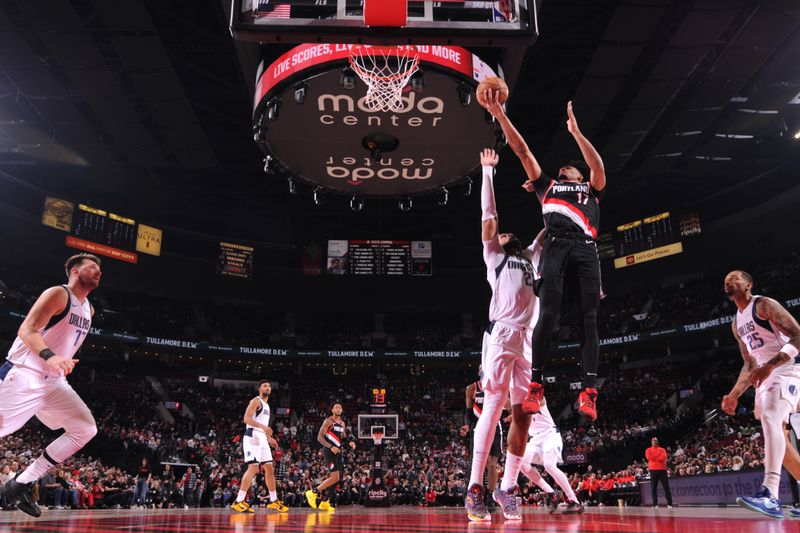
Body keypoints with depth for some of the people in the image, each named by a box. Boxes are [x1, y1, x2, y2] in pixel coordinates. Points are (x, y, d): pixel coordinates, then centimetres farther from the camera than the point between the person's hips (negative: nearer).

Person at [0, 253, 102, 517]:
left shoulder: (89, 309, 14)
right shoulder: (58, 294, -12)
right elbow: (26, 330, -23)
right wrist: (49, 356, -39)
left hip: (53, 382, 8)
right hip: (23, 376, -8)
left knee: (86, 429, -1)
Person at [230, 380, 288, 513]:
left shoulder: (266, 405, 22)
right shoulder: (256, 401, -6)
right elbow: (247, 419, -19)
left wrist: (269, 438, 22)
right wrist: (263, 427, -29)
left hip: (262, 439, 9)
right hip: (253, 437, -9)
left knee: (270, 469, 9)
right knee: (253, 468, -17)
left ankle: (273, 501, 17)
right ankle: (239, 502, -17)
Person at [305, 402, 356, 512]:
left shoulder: (342, 423, 16)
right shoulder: (328, 421, -8)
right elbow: (319, 437, -13)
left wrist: (349, 443, 5)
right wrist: (331, 447, -24)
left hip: (337, 451, 9)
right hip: (329, 451, -8)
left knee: (339, 477, 6)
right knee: (335, 477, -17)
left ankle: (324, 502, 14)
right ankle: (313, 492, -5)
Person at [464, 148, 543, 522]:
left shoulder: (532, 257, 29)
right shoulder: (494, 255, 15)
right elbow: (488, 213, 11)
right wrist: (488, 171, 14)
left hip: (527, 339, 6)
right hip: (500, 335, -6)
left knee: (523, 413, 1)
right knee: (493, 406, -15)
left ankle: (507, 488, 7)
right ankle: (475, 488, -16)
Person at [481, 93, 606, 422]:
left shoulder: (591, 189, 31)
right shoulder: (548, 186, 32)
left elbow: (598, 165, 8)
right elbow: (523, 151, 26)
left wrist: (575, 131, 3)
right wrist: (500, 115, 20)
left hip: (585, 246, 1)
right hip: (555, 244, 0)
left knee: (589, 318, -8)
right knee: (549, 314, -15)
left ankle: (589, 391, -13)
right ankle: (536, 385, -13)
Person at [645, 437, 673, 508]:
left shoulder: (662, 450, 11)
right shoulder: (648, 450, 9)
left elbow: (663, 457, -8)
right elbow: (648, 457, -10)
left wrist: (654, 457, -8)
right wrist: (659, 456, -5)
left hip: (662, 469, 0)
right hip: (653, 470, 0)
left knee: (666, 487, -2)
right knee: (653, 487, 0)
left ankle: (669, 503, 0)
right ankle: (655, 504, 5)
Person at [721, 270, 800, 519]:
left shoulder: (764, 305, -7)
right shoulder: (737, 323, 18)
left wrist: (770, 365, -29)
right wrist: (734, 395, 13)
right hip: (764, 376, 10)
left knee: (769, 418, -29)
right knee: (776, 434, 9)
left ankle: (770, 495, -39)